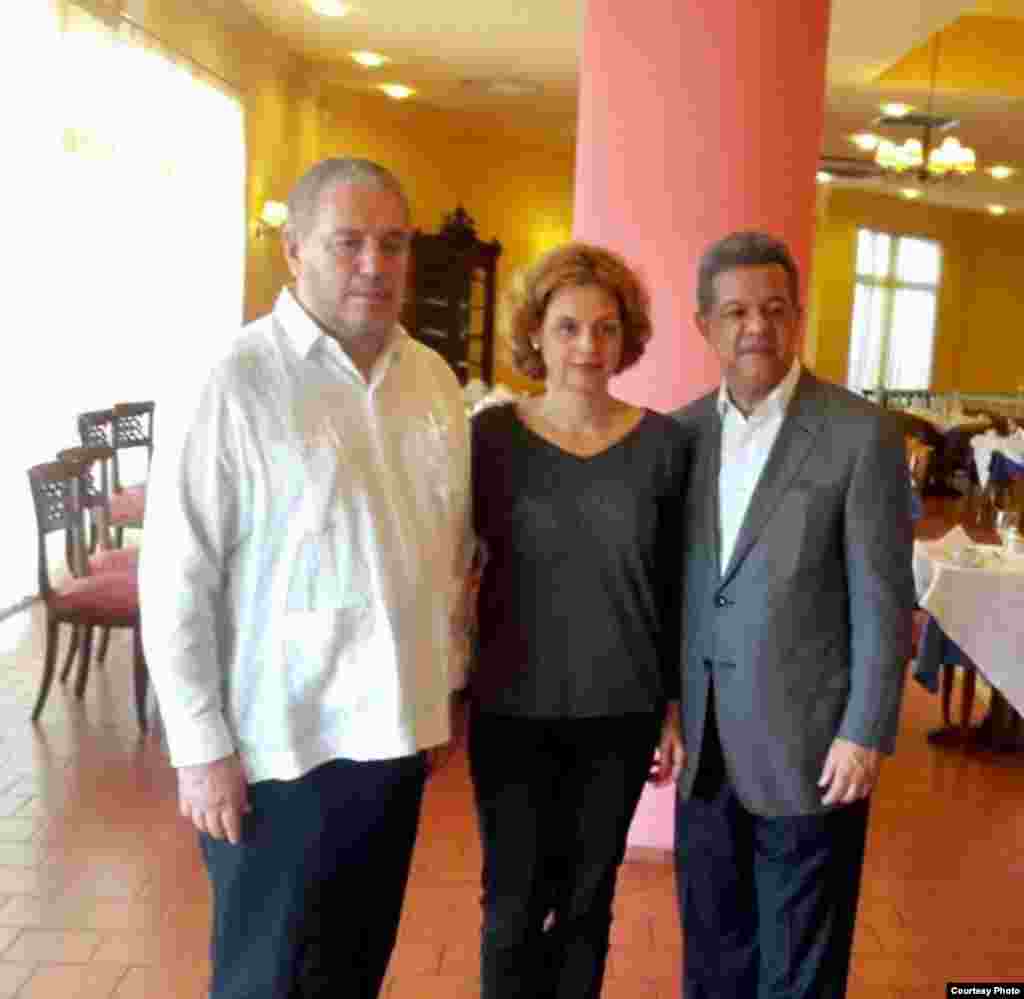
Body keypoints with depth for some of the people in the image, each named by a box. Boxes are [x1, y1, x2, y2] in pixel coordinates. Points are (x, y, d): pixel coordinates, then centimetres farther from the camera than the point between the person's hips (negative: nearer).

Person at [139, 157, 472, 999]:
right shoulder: (234, 386, -15)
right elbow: (176, 584, -13)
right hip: (280, 746, -5)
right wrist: (203, 748, -12)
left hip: (397, 733, 6)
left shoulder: (435, 379, 5)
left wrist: (448, 688, 15)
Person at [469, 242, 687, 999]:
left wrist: (678, 707, 5)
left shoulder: (665, 444, -3)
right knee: (515, 902, 9)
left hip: (620, 711, 1)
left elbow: (677, 588, 3)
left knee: (587, 899, 15)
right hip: (513, 709, -1)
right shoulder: (492, 435, -6)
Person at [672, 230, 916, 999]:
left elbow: (884, 601, -9)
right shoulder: (683, 432, 5)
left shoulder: (862, 434, -9)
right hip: (706, 748, 4)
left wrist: (865, 734, -12)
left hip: (808, 746, -4)